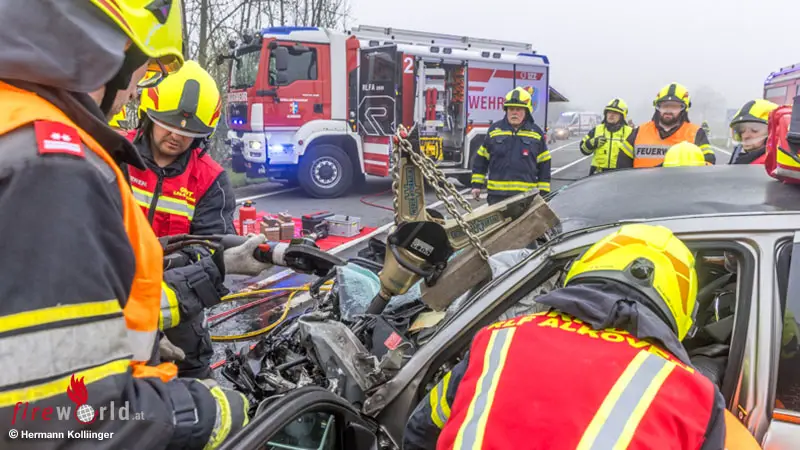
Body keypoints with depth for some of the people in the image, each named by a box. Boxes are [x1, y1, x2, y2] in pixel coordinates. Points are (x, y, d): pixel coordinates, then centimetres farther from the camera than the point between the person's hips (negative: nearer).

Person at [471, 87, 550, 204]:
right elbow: (481, 158, 12)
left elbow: (544, 164, 9)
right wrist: (476, 184, 7)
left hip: (526, 195, 0)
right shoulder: (494, 130, 7)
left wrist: (544, 192, 4)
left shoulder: (536, 133, 5)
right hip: (497, 194, 1)